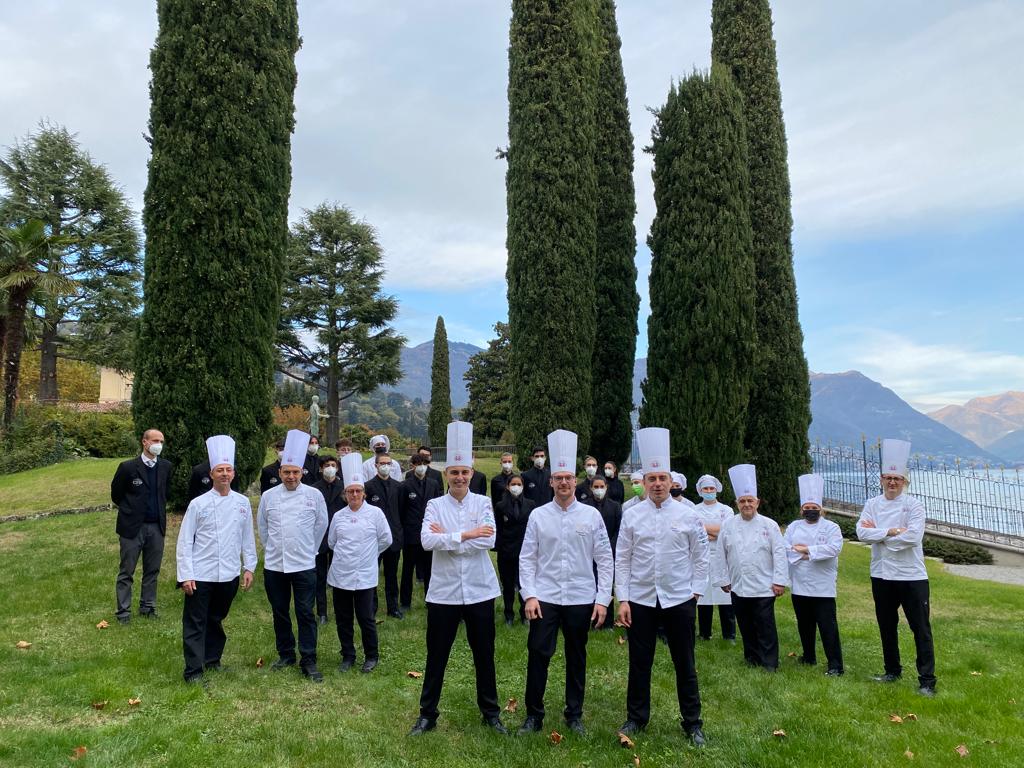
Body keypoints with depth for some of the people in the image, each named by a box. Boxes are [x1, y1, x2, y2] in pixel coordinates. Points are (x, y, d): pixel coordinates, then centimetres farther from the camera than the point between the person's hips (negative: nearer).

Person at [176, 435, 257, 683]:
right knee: (195, 623, 2)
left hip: (229, 575, 3)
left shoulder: (243, 503, 3)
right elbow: (185, 541, -5)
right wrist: (185, 575, -9)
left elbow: (248, 538, 9)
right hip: (201, 575, -3)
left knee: (216, 620, 19)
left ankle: (212, 660, 36)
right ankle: (193, 671, 10)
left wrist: (249, 567, 6)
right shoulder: (198, 504, -6)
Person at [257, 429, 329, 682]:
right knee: (280, 613, 14)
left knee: (305, 614, 0)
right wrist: (272, 550, 14)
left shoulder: (314, 495, -5)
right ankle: (285, 655, 30)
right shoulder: (268, 496, 0)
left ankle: (308, 661, 9)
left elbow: (321, 525, 6)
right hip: (274, 566, 2)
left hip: (304, 566, -2)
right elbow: (262, 527, 12)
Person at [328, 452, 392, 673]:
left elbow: (386, 540, 3)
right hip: (340, 574, 3)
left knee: (366, 619, 0)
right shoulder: (339, 516, 4)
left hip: (365, 575, -3)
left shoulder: (375, 513, -5)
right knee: (343, 619, 10)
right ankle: (348, 656, 27)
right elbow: (331, 542, 17)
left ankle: (372, 656, 20)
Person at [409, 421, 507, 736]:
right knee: (436, 657, 12)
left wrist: (446, 538, -15)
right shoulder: (435, 505, -1)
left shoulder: (483, 503, -1)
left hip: (479, 591, 1)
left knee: (484, 656, 14)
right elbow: (427, 541, -17)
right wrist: (466, 535, -20)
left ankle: (491, 713, 31)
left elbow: (488, 540, -15)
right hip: (443, 592, 0)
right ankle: (427, 714, 28)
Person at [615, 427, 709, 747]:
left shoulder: (687, 516, -1)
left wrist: (695, 593, -1)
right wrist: (622, 599, -3)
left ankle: (692, 723, 24)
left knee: (685, 664, 9)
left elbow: (700, 557, 5)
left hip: (679, 600, 0)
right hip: (640, 600, 0)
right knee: (639, 664, 10)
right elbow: (622, 559, 0)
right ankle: (636, 718, 27)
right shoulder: (631, 515, -1)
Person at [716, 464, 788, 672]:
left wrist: (779, 580, -8)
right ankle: (752, 660, 26)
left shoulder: (769, 525, -3)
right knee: (746, 627, 12)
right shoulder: (728, 525, 3)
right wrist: (724, 579, 6)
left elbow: (779, 553, -4)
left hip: (763, 588, -3)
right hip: (738, 587, 3)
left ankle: (770, 664, 8)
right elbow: (722, 554, 6)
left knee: (765, 628, -1)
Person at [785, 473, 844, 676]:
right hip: (799, 586, 4)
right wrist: (809, 554, -15)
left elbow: (833, 549, -17)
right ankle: (809, 657, 32)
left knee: (827, 626, -5)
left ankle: (835, 665, 1)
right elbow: (785, 549, -2)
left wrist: (806, 550, -15)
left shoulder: (831, 527, -1)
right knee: (804, 625, 16)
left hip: (822, 588, -4)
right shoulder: (793, 527, 9)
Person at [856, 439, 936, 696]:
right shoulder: (872, 504, 4)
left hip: (912, 576, -4)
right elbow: (862, 532, -9)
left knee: (921, 629, 1)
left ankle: (927, 681, 10)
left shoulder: (914, 505, -6)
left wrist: (878, 534, -12)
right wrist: (891, 532, -18)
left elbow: (913, 537, -19)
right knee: (887, 627, 16)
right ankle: (892, 671, 32)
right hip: (882, 576, 4)